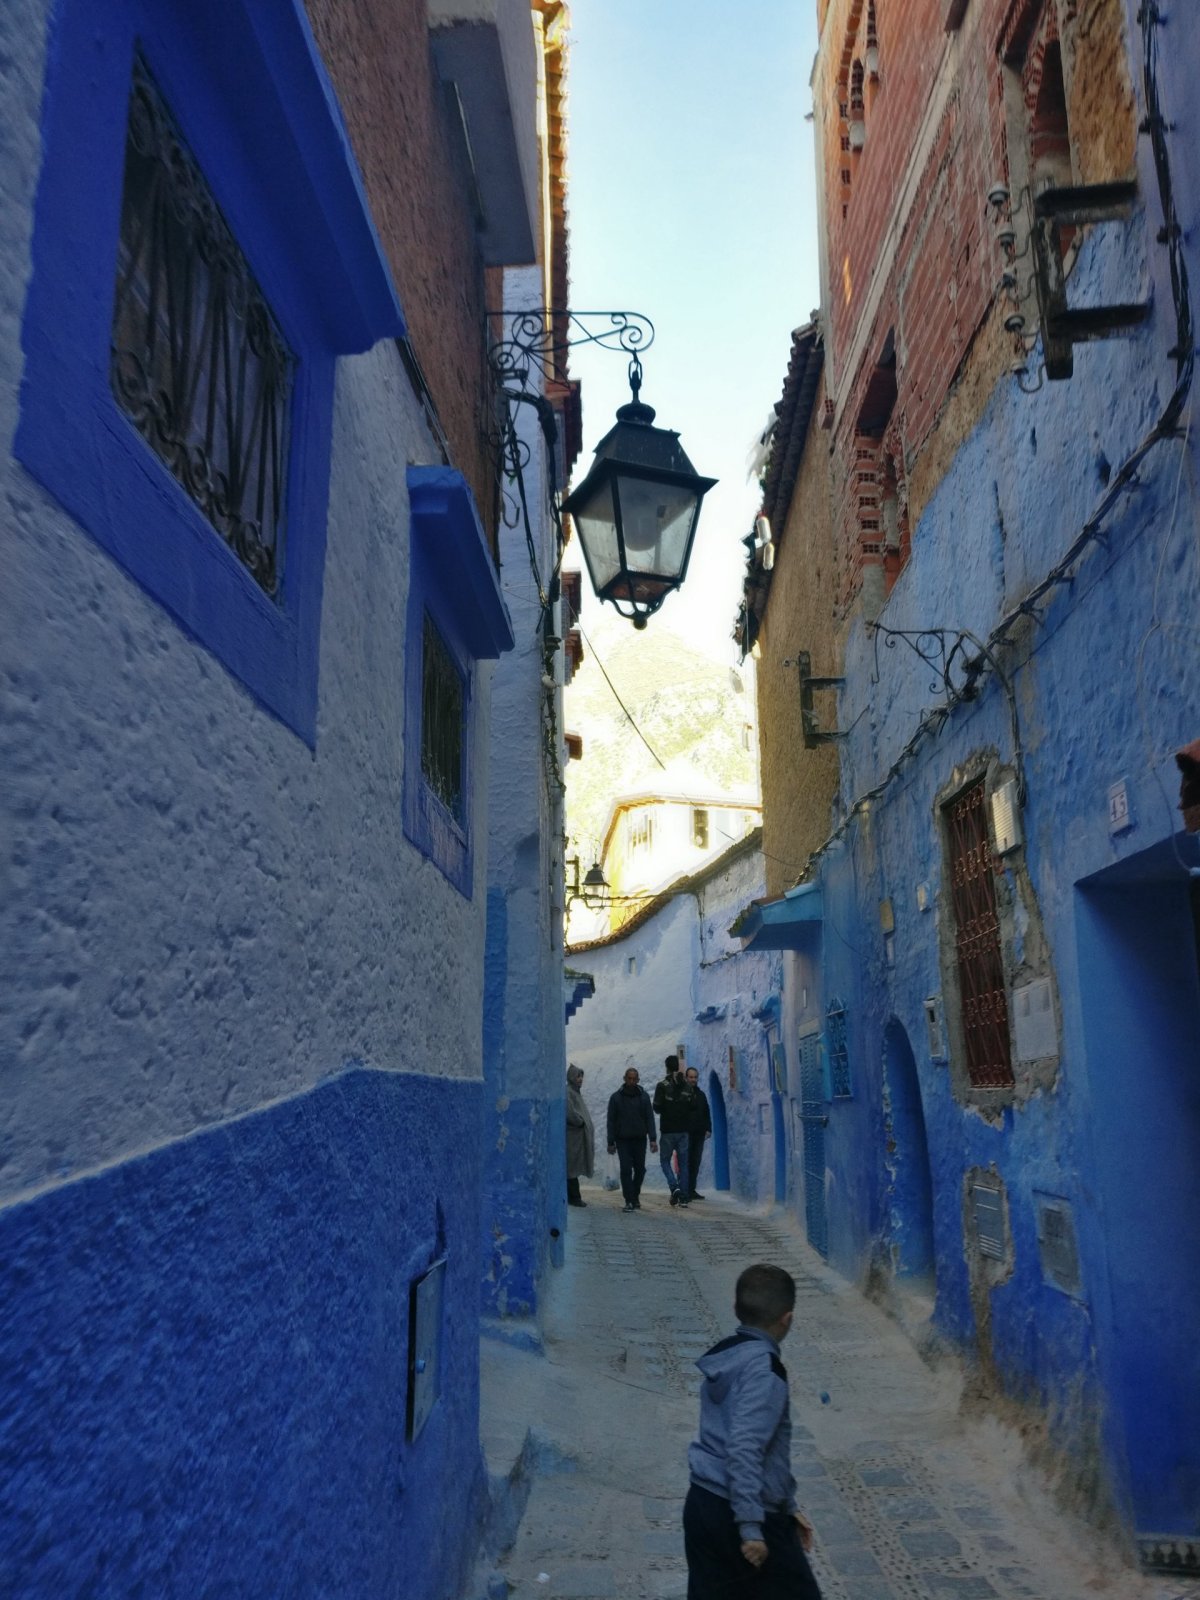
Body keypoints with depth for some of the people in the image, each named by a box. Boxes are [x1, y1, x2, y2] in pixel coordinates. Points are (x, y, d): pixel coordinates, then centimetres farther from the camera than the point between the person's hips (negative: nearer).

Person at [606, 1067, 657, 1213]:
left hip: (639, 1139, 2)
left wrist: (653, 1139, -7)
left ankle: (635, 1196, 26)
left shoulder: (643, 1096, 5)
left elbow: (650, 1118, 2)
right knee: (626, 1170, -8)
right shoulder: (616, 1097, 1)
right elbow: (611, 1121, 3)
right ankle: (629, 1201, -5)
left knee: (640, 1169, 5)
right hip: (623, 1140, -2)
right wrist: (611, 1142, -2)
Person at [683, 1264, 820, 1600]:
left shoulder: (726, 1358, 9)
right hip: (739, 1514, -8)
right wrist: (751, 1525, -24)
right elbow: (745, 1449, -26)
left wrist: (786, 1507, 21)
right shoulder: (763, 1369, -18)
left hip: (704, 1504, 8)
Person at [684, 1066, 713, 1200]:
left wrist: (708, 1128, 10)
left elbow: (707, 1113, 20)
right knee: (685, 1162, -6)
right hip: (685, 1133, -6)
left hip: (699, 1134, 6)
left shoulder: (701, 1094, 17)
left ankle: (691, 1190, 12)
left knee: (695, 1163, 7)